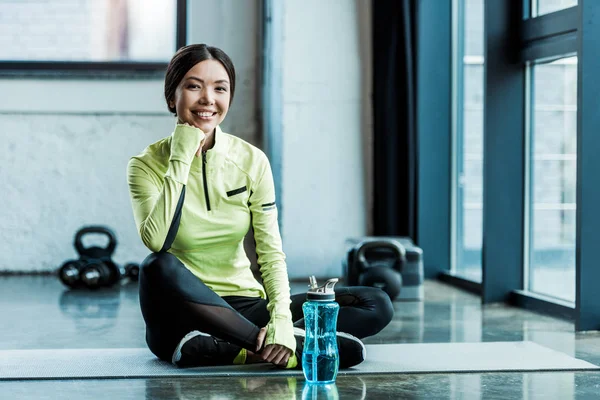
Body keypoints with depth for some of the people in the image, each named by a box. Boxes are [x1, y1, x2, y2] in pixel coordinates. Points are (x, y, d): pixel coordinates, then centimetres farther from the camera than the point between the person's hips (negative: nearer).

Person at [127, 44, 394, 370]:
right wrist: (181, 160, -19)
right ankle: (300, 347, -29)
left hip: (244, 306, 3)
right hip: (185, 314, -3)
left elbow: (271, 251, -4)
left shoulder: (251, 161, 2)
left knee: (376, 305, -13)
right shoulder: (146, 165, -5)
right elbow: (156, 241, -24)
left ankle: (226, 349, -26)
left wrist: (281, 318, -21)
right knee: (159, 268, -37)